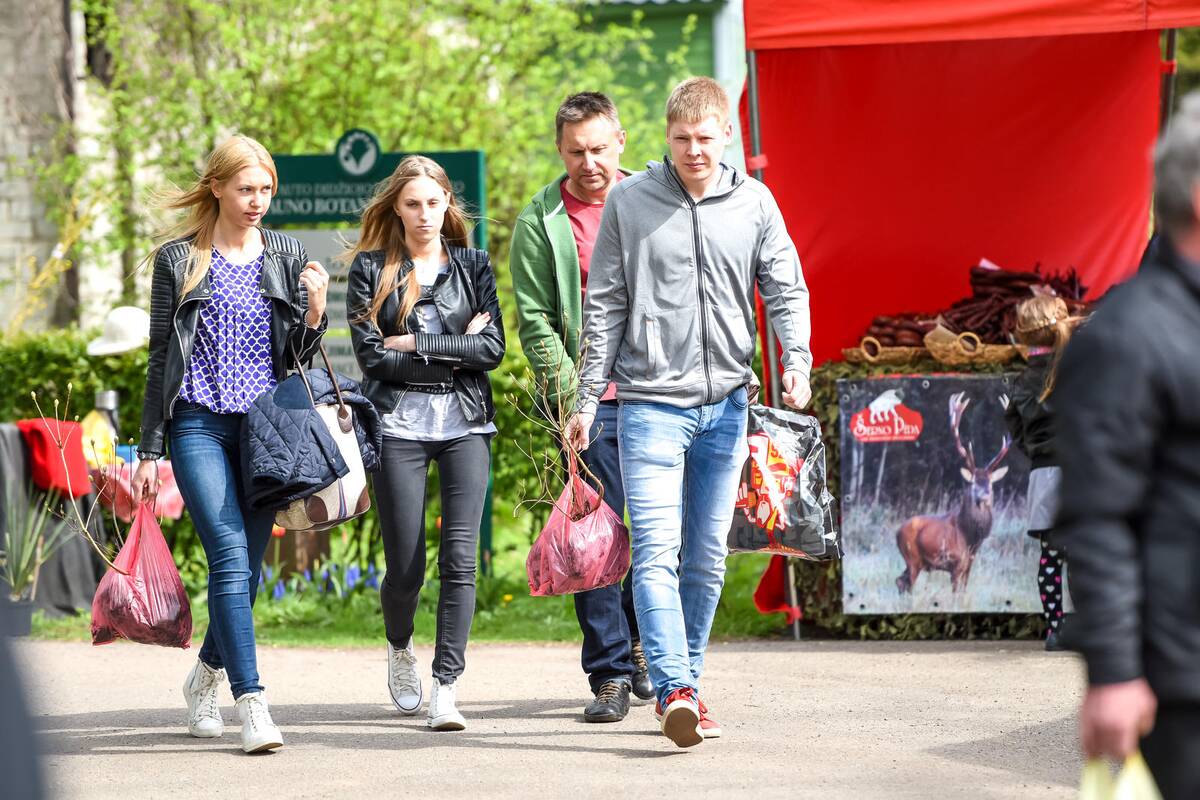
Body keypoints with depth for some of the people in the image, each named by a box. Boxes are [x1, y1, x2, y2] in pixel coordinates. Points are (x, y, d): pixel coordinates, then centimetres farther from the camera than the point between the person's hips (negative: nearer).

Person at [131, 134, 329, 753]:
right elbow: (160, 356, 5)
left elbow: (298, 356, 12)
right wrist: (149, 448, 3)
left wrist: (314, 309, -9)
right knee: (230, 556, -16)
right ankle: (252, 703, -21)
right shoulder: (180, 259, 3)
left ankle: (205, 678, 31)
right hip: (199, 424, -3)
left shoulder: (286, 256, 10)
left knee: (246, 567, 6)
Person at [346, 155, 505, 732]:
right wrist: (455, 351, -6)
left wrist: (416, 344, -7)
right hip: (399, 424, -1)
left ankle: (445, 688, -8)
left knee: (459, 559, -11)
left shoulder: (472, 266, 10)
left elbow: (493, 348, -1)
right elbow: (372, 357, -5)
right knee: (406, 566, -1)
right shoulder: (371, 269, 5)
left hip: (465, 423, 1)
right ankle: (400, 648, 30)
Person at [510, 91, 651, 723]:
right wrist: (571, 397, -11)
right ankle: (610, 674, -2)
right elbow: (534, 321, -2)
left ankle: (642, 643, 25)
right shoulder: (541, 222, 2)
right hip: (589, 398, -2)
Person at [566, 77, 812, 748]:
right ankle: (674, 690, -21)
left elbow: (786, 290, 7)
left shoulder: (754, 204, 6)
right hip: (651, 402, -3)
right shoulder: (629, 202, 2)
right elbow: (605, 308, 5)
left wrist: (797, 358, -12)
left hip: (725, 404, 3)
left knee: (708, 556, 7)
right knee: (657, 550, -14)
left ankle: (687, 681, 19)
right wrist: (589, 399, 2)